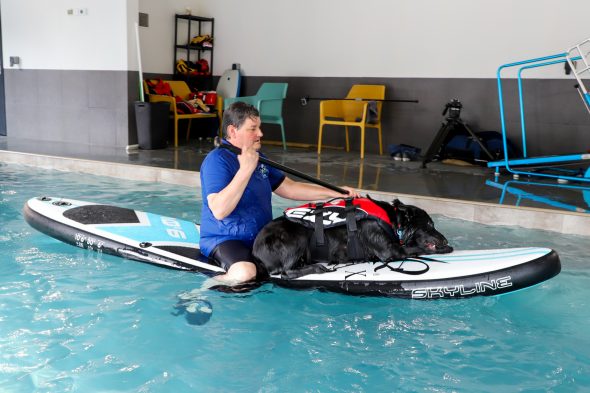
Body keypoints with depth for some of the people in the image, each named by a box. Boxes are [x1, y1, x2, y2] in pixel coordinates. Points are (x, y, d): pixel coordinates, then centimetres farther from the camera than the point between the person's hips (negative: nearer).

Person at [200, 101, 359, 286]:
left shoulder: (258, 158, 13)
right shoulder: (217, 160, -15)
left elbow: (289, 188, 17)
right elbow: (219, 211, -27)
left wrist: (334, 193, 8)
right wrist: (245, 169, -30)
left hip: (261, 236, 8)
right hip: (224, 240, -8)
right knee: (244, 274, -34)